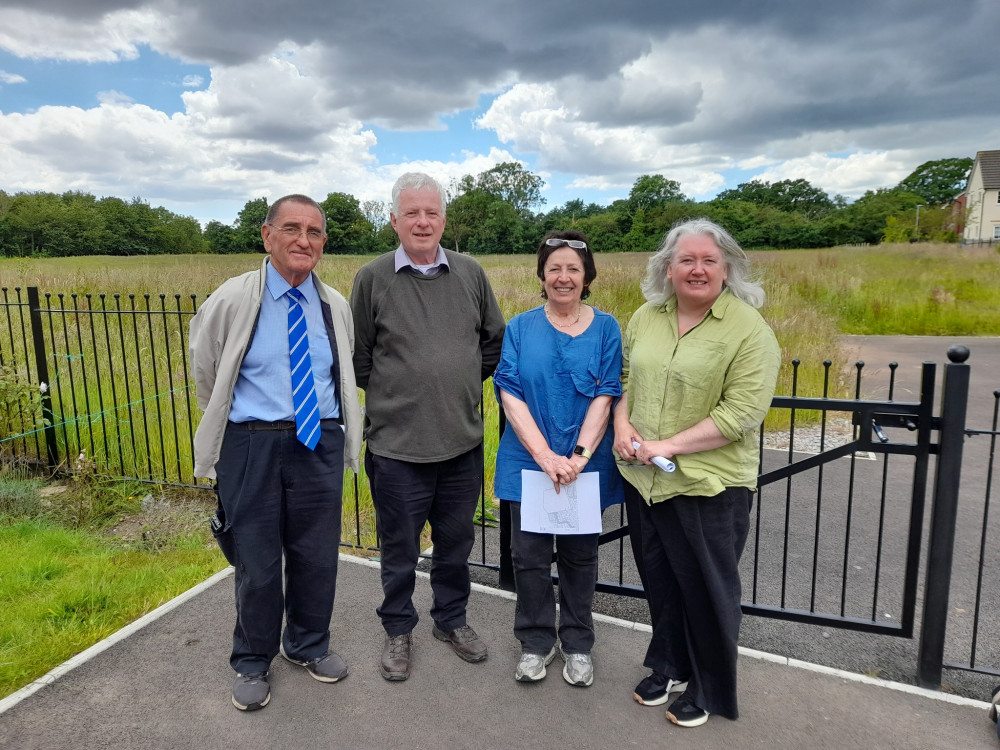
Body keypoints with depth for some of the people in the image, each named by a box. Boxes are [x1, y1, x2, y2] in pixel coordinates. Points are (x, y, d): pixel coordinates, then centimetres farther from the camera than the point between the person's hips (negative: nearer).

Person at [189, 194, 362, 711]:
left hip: (320, 445, 3)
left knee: (317, 555, 14)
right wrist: (237, 429, 11)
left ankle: (308, 645, 40)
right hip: (252, 445, -2)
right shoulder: (231, 301, -6)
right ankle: (252, 662, 34)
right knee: (256, 561, 9)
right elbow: (205, 374, 6)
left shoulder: (336, 307, 3)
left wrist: (337, 432, 13)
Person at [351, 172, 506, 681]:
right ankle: (398, 630, 35)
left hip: (463, 439, 3)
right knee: (399, 547, 12)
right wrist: (393, 394, 2)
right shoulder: (372, 279, -4)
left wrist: (463, 383, 10)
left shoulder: (470, 273, 3)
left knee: (456, 540, 18)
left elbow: (495, 340, 14)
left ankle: (451, 620, 40)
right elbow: (357, 357, 3)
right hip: (397, 443, -2)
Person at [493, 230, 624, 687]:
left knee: (579, 555, 13)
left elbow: (605, 397, -6)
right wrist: (545, 455, -16)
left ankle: (577, 645, 33)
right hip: (528, 461, 1)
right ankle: (535, 644, 30)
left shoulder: (605, 328, 1)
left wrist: (578, 456, -17)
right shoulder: (521, 328, 2)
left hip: (586, 464, 0)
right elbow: (510, 395, -5)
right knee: (529, 554, 8)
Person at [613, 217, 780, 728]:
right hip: (642, 479, 5)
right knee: (660, 581, 19)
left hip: (709, 486, -5)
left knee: (706, 590, 12)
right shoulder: (646, 317, 5)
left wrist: (668, 446, -20)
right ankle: (670, 667, 42)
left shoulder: (749, 329, -12)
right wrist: (622, 425, -4)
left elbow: (742, 412, -18)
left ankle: (708, 687, 35)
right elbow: (625, 375, 15)